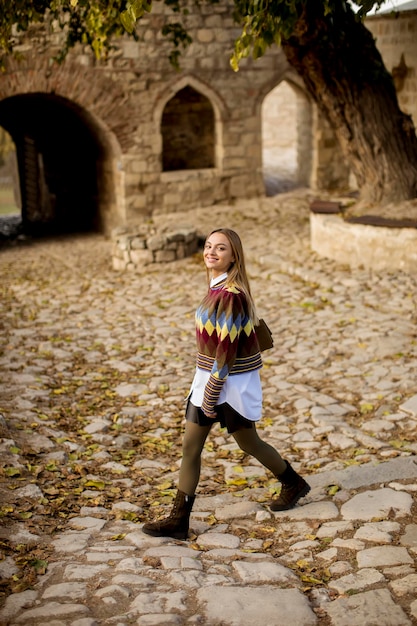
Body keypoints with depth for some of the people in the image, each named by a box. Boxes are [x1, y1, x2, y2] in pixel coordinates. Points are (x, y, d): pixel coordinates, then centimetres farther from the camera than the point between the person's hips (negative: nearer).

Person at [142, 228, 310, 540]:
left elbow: (227, 349, -23)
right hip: (207, 376, 9)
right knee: (191, 444, 7)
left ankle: (294, 484, 37)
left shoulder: (230, 294, -23)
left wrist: (212, 393, -19)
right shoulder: (217, 287, 5)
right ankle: (179, 519, 13)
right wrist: (206, 389, 18)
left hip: (233, 381, -9)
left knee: (248, 443, 11)